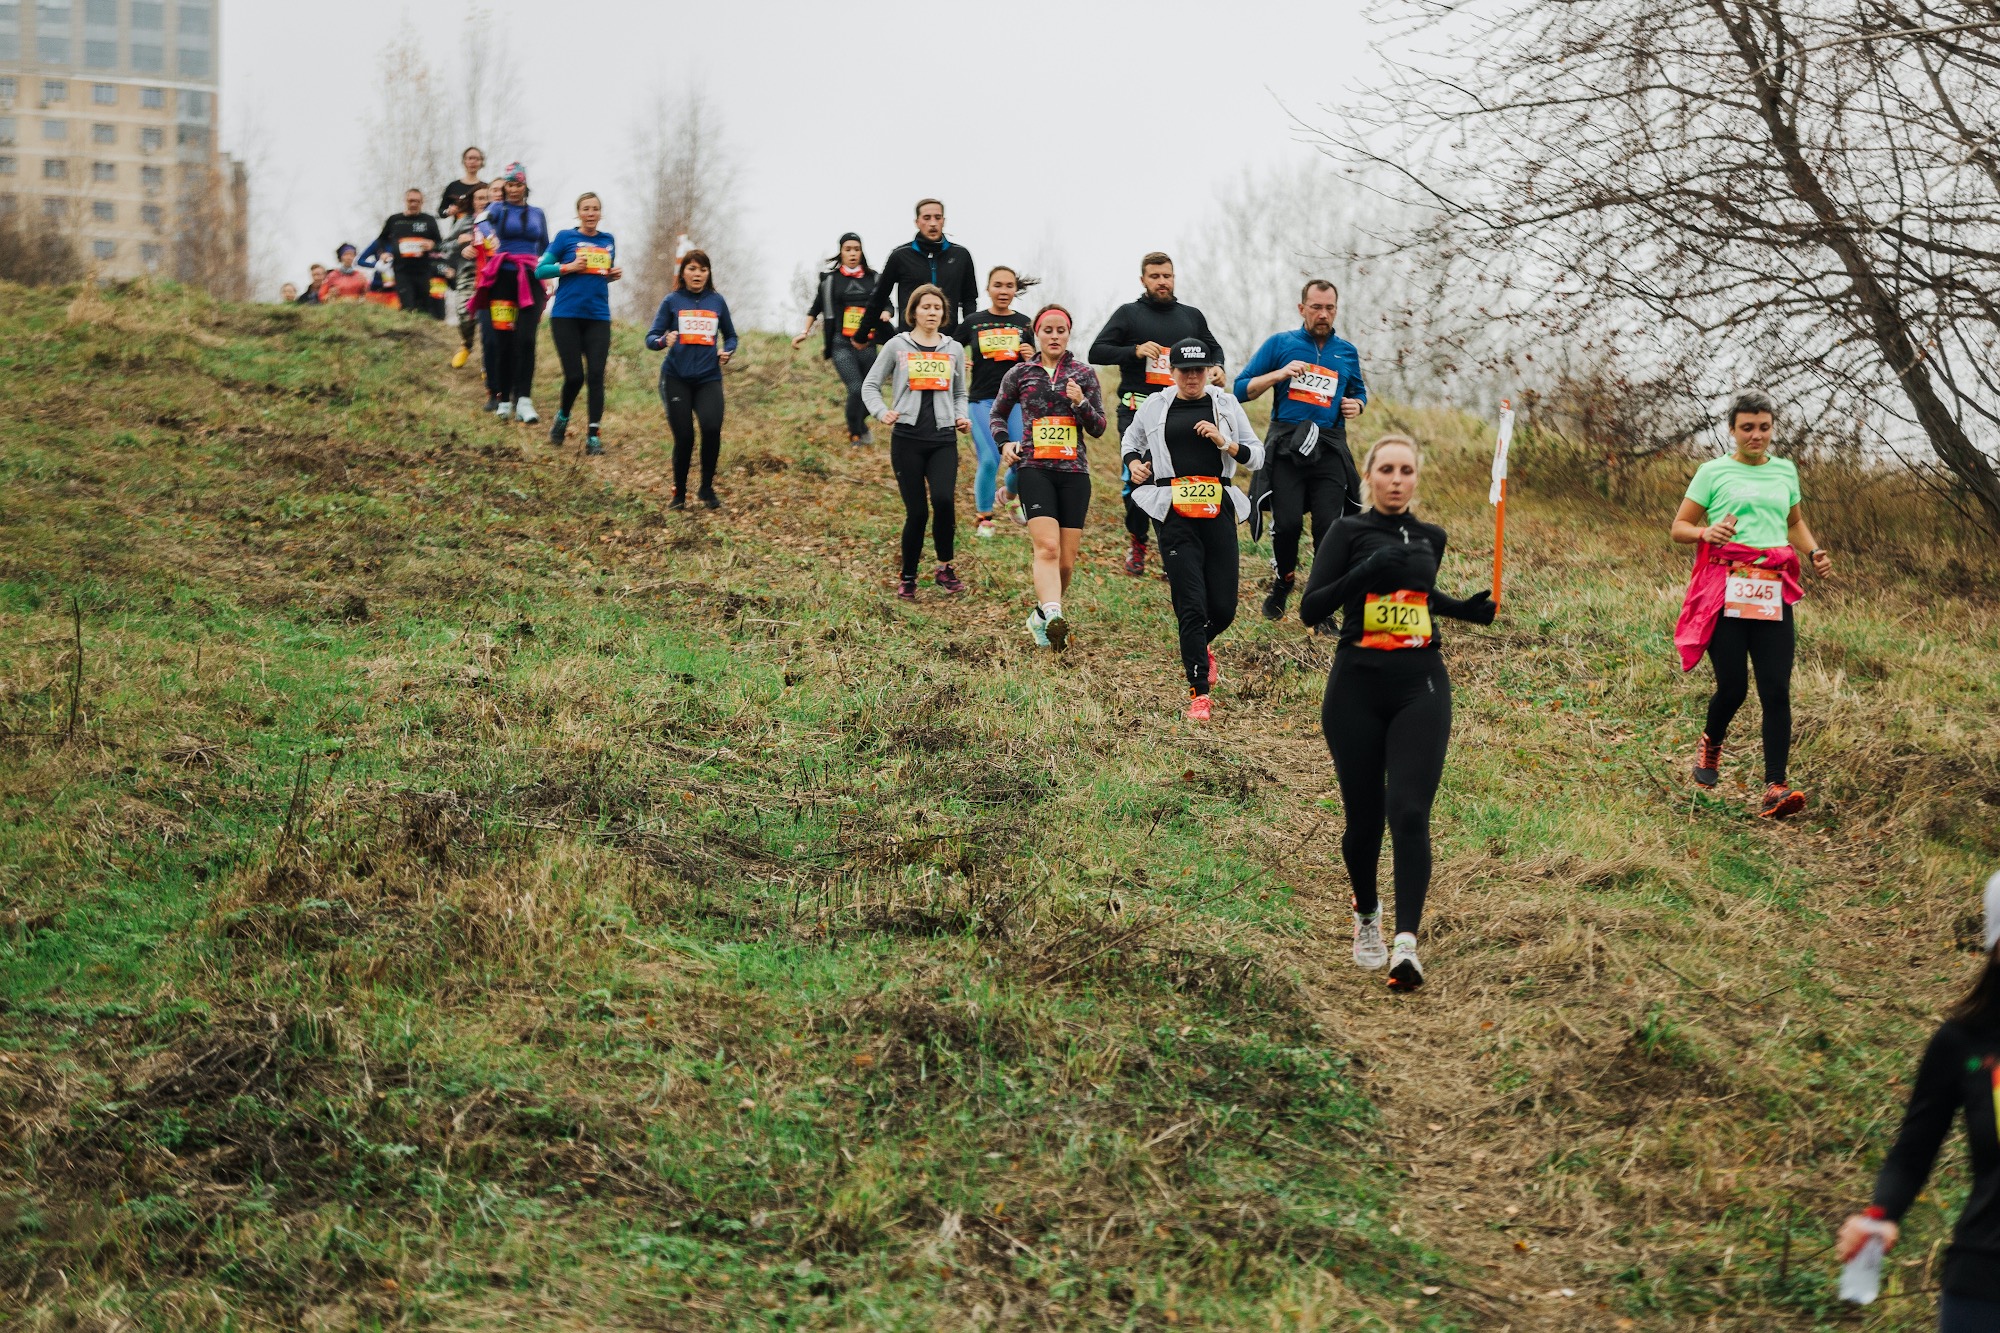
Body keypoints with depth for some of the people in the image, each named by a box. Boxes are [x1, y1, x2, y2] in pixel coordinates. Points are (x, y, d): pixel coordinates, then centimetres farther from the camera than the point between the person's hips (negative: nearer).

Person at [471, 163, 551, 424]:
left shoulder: (536, 214, 15)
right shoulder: (498, 208, 5)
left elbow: (546, 249, 25)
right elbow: (484, 221, -19)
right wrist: (488, 234, -40)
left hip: (530, 282, 1)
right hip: (503, 280, -1)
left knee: (526, 339, -12)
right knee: (503, 341, -2)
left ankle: (524, 400, -19)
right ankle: (504, 400, 6)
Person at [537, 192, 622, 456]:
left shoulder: (608, 241, 12)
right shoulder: (566, 237, 1)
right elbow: (540, 270, 0)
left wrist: (615, 275, 4)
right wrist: (570, 267, -13)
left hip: (598, 317, 3)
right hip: (566, 315, -3)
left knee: (596, 375, -6)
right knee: (574, 375, -5)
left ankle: (593, 436, -1)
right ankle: (563, 417, 24)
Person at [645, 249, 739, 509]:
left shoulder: (716, 301, 8)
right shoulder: (672, 301, 2)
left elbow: (730, 336, 20)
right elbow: (651, 338, -1)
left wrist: (727, 351, -2)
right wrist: (664, 340, -24)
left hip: (708, 378, 1)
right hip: (676, 378, -1)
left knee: (712, 428, -21)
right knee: (684, 438, -4)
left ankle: (707, 488, -1)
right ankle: (679, 494, 17)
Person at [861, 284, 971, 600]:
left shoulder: (954, 349, 12)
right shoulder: (897, 346, 4)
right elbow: (870, 386, 6)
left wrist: (962, 417, 3)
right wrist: (882, 412, -11)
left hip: (943, 439, 2)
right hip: (907, 437, -1)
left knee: (943, 500, -20)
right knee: (916, 512, -3)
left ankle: (945, 568, -1)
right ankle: (907, 579, 14)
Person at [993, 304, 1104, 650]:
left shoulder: (1084, 374, 9)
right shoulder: (1020, 374, 9)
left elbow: (1098, 428, 8)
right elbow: (997, 414, 22)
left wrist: (1081, 403, -10)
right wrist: (1004, 443, 3)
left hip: (1074, 470, 2)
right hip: (1035, 468, -2)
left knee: (1066, 561, 2)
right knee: (1047, 547, -22)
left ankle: (1042, 615, 24)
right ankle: (1053, 617, -38)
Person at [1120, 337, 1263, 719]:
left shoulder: (1226, 404, 9)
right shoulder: (1154, 407, 8)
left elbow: (1257, 456, 8)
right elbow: (1131, 439, 28)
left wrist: (1223, 442, -8)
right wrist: (1133, 463, 8)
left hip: (1218, 510, 2)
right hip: (1175, 514, -1)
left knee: (1223, 607, 2)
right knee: (1191, 604, -11)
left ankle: (1199, 647, 38)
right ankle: (1199, 692, -5)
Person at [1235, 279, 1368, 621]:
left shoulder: (1347, 352, 17)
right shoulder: (1280, 344, 8)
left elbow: (1359, 391, 32)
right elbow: (1242, 389, 6)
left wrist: (1356, 405, 8)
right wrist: (1279, 374, -9)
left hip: (1329, 448, 2)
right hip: (1286, 444, -2)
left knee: (1329, 527, -10)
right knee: (1288, 522, -15)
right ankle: (1281, 585, 14)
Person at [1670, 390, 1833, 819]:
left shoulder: (1785, 470, 16)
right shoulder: (1713, 472, 4)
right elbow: (1679, 527, 6)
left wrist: (1814, 551, 12)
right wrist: (1706, 533, -16)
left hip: (1772, 594, 3)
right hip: (1724, 591, -3)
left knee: (1776, 690, -9)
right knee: (1733, 687, -4)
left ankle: (1775, 788, -12)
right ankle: (1710, 744, 31)